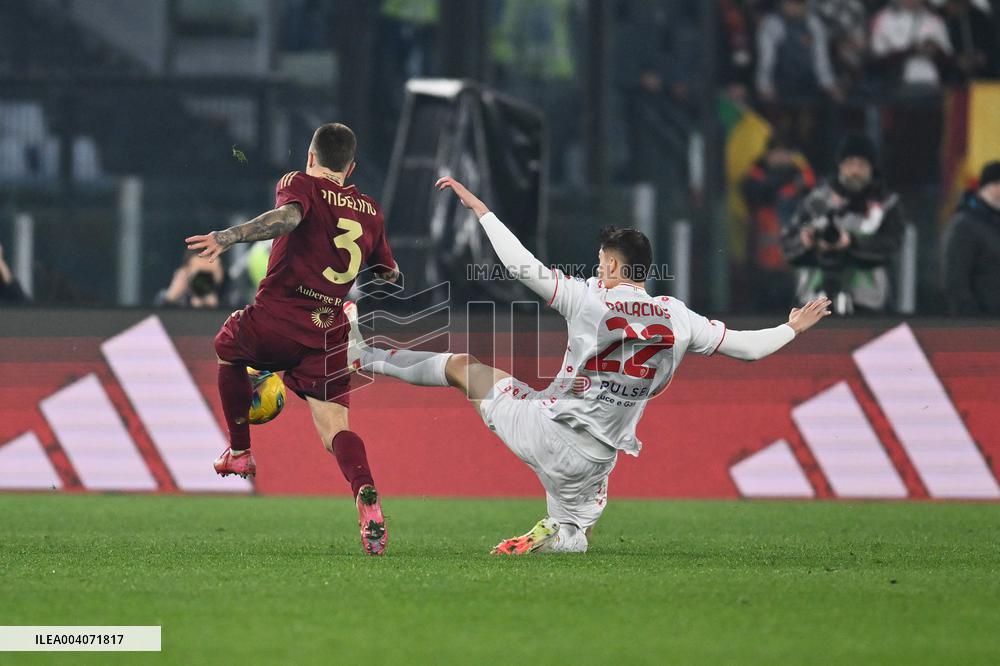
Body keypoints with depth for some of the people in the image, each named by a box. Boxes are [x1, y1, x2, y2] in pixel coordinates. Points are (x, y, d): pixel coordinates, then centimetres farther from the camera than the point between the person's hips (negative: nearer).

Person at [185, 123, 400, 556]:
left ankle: (239, 452, 30)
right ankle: (367, 500, -31)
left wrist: (229, 237, -32)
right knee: (335, 428, -3)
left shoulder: (299, 185, 1)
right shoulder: (370, 211, 17)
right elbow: (391, 277, 24)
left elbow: (288, 216, -23)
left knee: (228, 347, 31)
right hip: (329, 337, 3)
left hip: (276, 319, -3)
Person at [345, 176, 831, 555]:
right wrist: (792, 329, 25)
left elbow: (521, 265, -12)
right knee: (572, 539, 25)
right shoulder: (679, 321, -2)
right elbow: (747, 346, 6)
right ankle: (554, 535, -10)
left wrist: (478, 207, -4)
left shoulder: (590, 301, -12)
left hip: (544, 428, -3)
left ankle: (363, 355, 26)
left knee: (462, 365, 17)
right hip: (594, 458, 3)